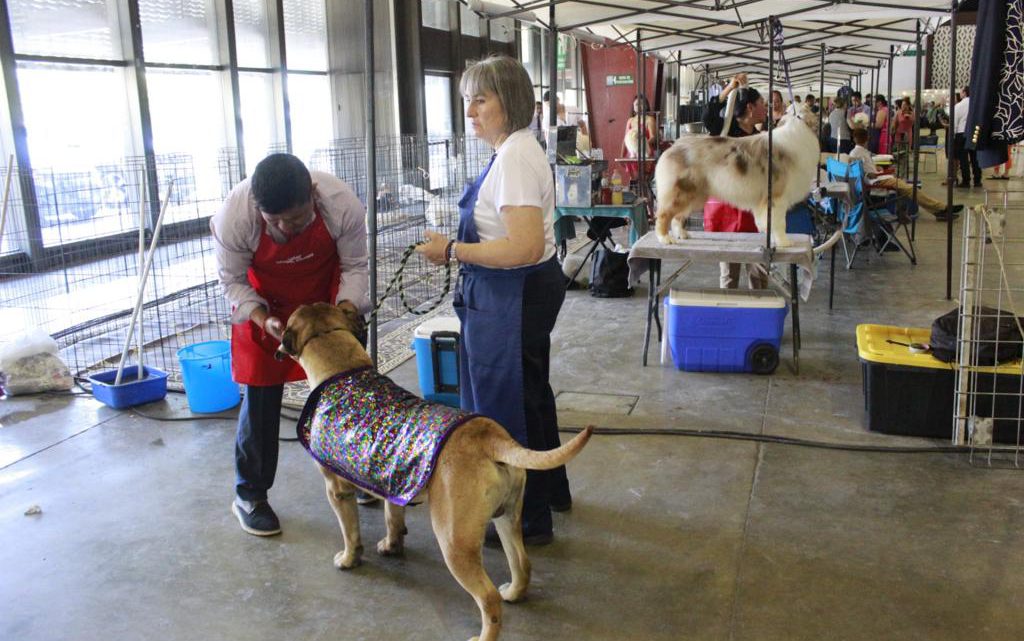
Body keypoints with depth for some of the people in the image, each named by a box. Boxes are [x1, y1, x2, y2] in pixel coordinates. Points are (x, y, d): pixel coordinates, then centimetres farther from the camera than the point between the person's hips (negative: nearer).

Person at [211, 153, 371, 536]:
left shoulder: (342, 204, -31)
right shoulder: (234, 216, -32)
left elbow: (356, 266, -15)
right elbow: (232, 280, -16)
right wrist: (264, 321, -31)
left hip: (324, 299, 2)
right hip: (264, 305, -1)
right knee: (261, 397, -2)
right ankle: (249, 494, 15)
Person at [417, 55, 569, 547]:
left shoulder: (514, 159, -23)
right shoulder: (516, 150, 10)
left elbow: (526, 248, -31)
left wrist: (453, 251, -23)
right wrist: (458, 248, 12)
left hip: (514, 297, -11)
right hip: (525, 291, 11)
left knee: (506, 405, 4)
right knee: (531, 395, 25)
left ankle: (529, 520, 21)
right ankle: (551, 490, 45)